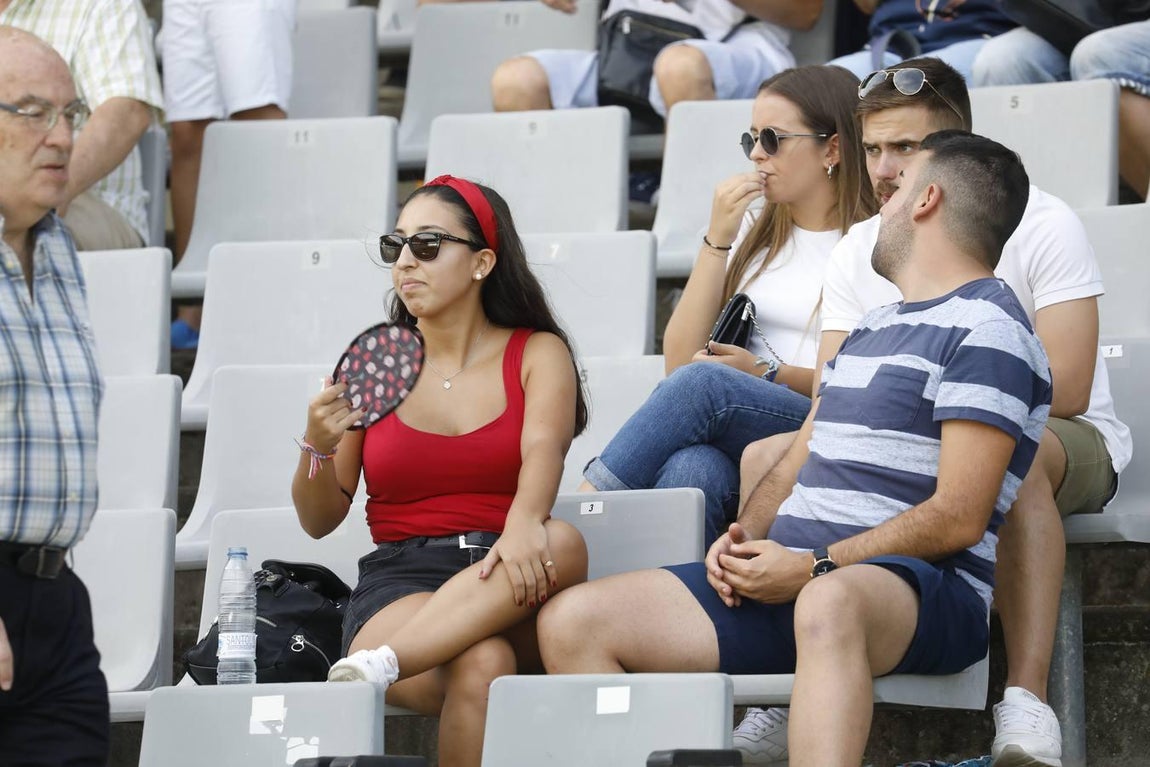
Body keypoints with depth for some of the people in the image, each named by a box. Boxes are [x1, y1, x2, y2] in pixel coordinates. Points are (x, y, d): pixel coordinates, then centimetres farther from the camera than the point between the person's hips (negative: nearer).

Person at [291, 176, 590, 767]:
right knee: (480, 665, -36)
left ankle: (373, 666, -41)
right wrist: (318, 446, -11)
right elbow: (319, 521, 12)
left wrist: (524, 520, -34)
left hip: (503, 587, 1)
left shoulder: (538, 354, 11)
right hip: (399, 582, -1)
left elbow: (544, 447, -11)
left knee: (562, 544, -36)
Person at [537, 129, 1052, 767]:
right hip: (792, 580, 9)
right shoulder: (871, 329, 26)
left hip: (925, 589, -9)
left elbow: (958, 519, -14)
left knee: (830, 604, -46)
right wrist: (745, 538, 4)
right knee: (571, 621, -6)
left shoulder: (985, 329, -4)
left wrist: (815, 568, -17)